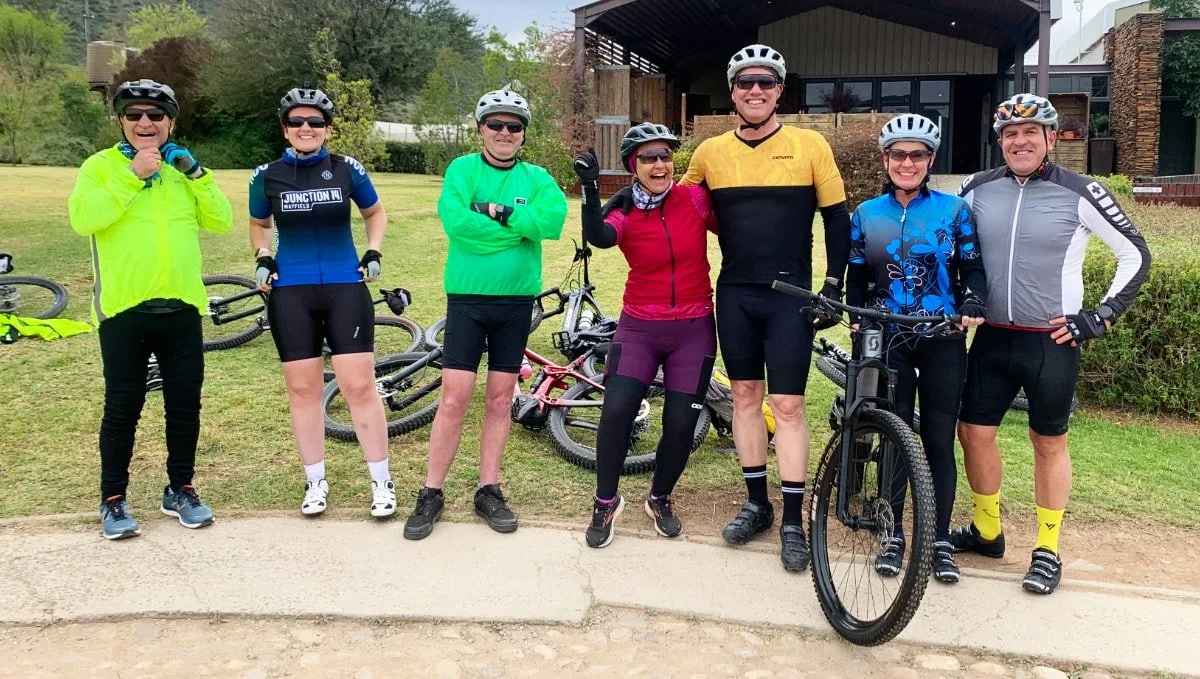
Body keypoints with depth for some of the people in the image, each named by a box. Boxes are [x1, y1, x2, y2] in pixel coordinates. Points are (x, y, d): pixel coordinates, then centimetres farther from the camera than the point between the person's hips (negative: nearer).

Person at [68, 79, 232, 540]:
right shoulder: (101, 165, 0)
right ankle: (113, 499, 17)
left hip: (181, 308, 3)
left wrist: (196, 174, -10)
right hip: (123, 309, -3)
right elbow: (82, 219, -17)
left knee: (185, 404, 9)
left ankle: (180, 489, 24)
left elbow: (221, 222, 1)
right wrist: (132, 175, -20)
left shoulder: (182, 168, 12)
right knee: (123, 408, 3)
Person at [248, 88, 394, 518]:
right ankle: (315, 482, 20)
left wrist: (373, 253, 3)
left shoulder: (348, 170, 0)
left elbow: (375, 213, 17)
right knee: (303, 389, 5)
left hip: (346, 288, -1)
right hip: (290, 292, 1)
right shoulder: (267, 176, 2)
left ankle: (382, 482, 7)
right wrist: (262, 258, 2)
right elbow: (259, 225, 20)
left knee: (360, 386, -5)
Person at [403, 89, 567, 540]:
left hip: (517, 301, 3)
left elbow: (555, 218, -14)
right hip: (467, 298, -3)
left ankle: (488, 491, 20)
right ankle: (431, 494, 10)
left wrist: (500, 212, -18)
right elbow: (455, 221, -20)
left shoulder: (536, 178, 6)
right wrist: (521, 227, -15)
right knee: (454, 398, -3)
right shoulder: (463, 169, -1)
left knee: (500, 400, 9)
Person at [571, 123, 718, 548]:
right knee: (616, 411, -14)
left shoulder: (695, 199, -4)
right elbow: (598, 238, -27)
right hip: (639, 328, 0)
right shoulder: (624, 213, -5)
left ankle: (660, 499, 29)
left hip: (694, 330, 1)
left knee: (681, 424, 2)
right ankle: (606, 501, 9)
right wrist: (590, 188, -37)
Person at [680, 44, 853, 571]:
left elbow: (837, 217, 2)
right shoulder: (710, 153, 3)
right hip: (734, 294, 3)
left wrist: (834, 286, -4)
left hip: (790, 295, -3)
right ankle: (756, 503, 23)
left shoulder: (809, 145, -3)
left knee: (787, 405, -2)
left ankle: (793, 520, 8)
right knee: (745, 396, 10)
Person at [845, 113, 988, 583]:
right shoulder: (866, 215, 6)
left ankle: (940, 540, 16)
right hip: (887, 341, 1)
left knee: (939, 440, 4)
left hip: (942, 340, -1)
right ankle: (894, 535, 17)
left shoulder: (954, 210, 2)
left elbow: (973, 268, 2)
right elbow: (856, 278, 9)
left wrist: (973, 305, -17)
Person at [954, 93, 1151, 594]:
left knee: (1049, 443, 8)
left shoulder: (1078, 194, -8)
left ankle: (1047, 551, 23)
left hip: (1052, 343, -3)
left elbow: (1136, 255, -1)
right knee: (973, 432, 7)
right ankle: (986, 531, 28)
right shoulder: (978, 189, 2)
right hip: (992, 339, 4)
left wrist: (1100, 317, -6)